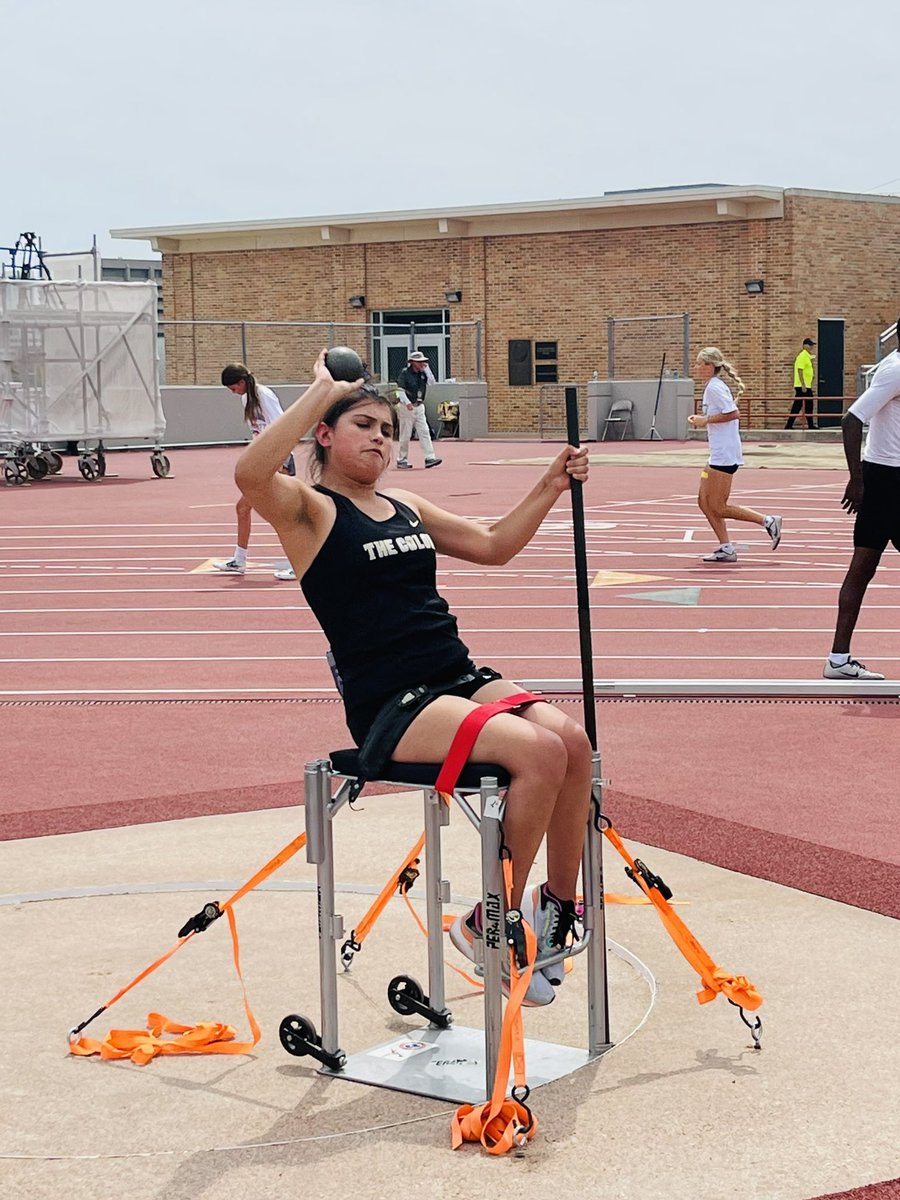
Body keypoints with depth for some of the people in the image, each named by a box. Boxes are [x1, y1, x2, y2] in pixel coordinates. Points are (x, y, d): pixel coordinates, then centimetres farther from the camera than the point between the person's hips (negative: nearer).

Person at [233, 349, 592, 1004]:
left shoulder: (407, 507, 20)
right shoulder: (309, 508, -1)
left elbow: (494, 546, 26)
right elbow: (251, 474, -23)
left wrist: (550, 487, 12)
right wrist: (322, 392, -20)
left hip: (460, 675, 7)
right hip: (387, 701, -7)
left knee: (571, 739, -19)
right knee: (538, 751, -27)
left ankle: (558, 901, -1)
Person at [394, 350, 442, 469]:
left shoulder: (423, 373, 10)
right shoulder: (405, 373, -9)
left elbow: (432, 382, -2)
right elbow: (400, 390, -15)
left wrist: (427, 368, -5)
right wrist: (407, 402, -27)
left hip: (419, 407, 6)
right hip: (406, 407, -6)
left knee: (424, 432, -4)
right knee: (405, 435, 0)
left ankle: (430, 458, -9)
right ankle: (402, 460, 8)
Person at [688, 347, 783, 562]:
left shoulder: (715, 387, -14)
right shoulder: (712, 386, 16)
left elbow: (733, 414, -23)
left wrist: (706, 420, -16)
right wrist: (703, 420, 10)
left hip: (724, 455, -10)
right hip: (719, 454, 10)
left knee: (718, 508, -6)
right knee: (704, 502, 9)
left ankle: (768, 521, 0)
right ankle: (726, 549, 11)